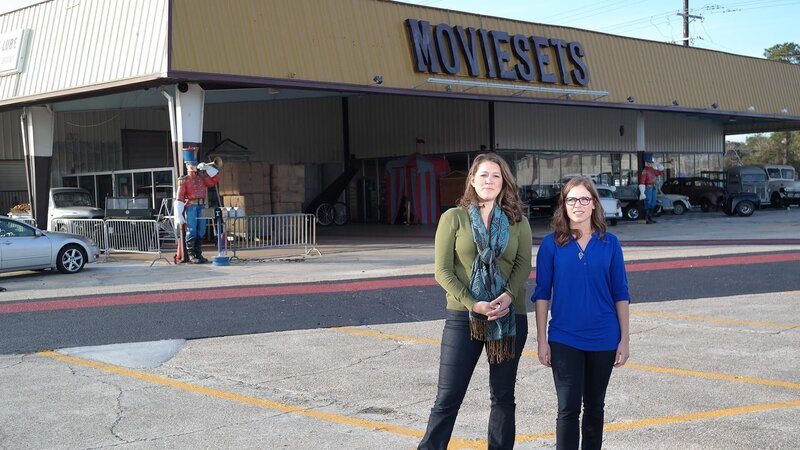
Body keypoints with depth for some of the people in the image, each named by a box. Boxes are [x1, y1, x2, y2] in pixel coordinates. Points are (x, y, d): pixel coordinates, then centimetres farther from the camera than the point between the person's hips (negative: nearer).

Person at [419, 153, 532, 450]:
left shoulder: (518, 222, 7)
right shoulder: (453, 217, 0)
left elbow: (524, 264, -3)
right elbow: (443, 270, -5)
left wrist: (509, 295, -21)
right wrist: (472, 304, -16)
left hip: (510, 318, 2)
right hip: (463, 317, -2)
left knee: (503, 397, 12)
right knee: (448, 398, -2)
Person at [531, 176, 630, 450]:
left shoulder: (609, 243, 0)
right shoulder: (551, 244, -3)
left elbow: (620, 294, 3)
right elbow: (542, 294, -1)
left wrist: (624, 339, 1)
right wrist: (542, 341, -4)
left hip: (603, 339, 2)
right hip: (564, 340, -2)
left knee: (594, 406, 14)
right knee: (568, 408, -4)